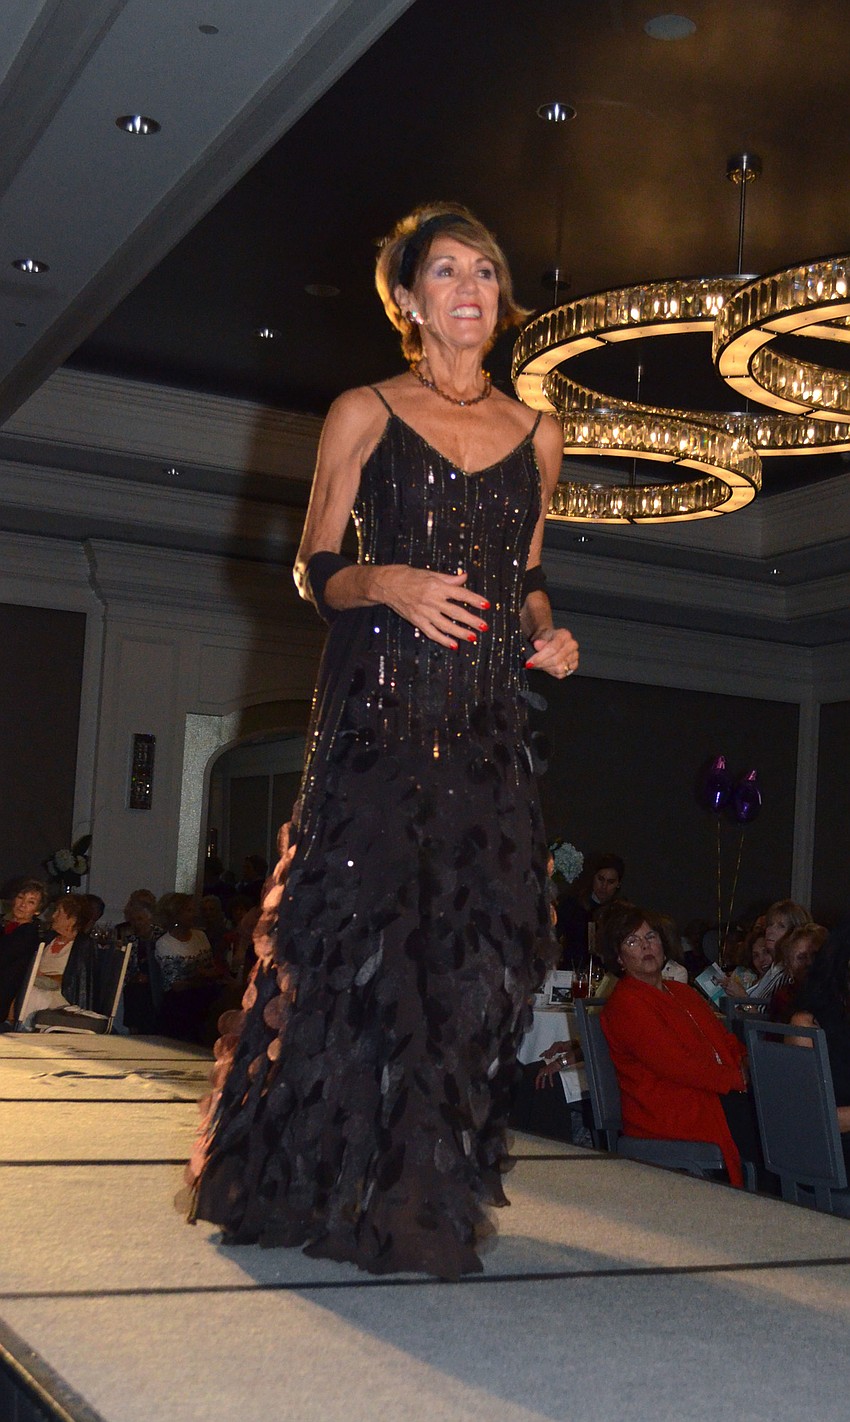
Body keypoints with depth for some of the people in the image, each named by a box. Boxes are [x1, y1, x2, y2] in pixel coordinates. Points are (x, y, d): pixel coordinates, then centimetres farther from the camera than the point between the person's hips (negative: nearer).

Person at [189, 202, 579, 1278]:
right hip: (376, 709, -3)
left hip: (487, 720, 4)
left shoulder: (536, 437, 16)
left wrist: (547, 635, 3)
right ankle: (312, 1181, 9)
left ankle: (424, 1193, 10)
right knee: (356, 930, -8)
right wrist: (388, 583, -15)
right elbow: (313, 568, 4)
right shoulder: (364, 414, 6)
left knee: (479, 940, -3)